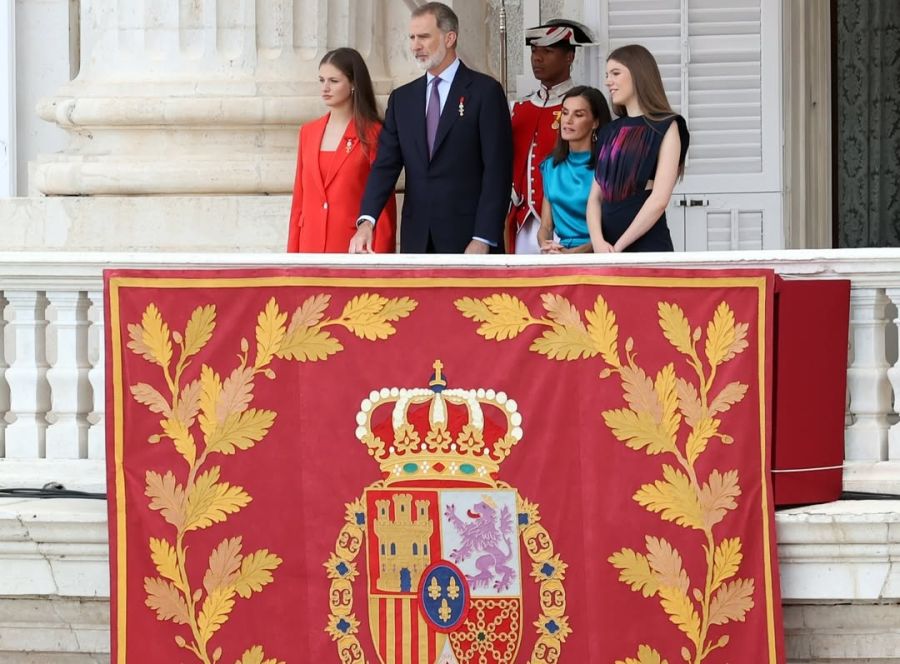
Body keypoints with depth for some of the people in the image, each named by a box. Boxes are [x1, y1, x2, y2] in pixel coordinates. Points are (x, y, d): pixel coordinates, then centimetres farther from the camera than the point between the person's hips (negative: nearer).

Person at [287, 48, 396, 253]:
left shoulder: (372, 134, -3)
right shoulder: (308, 132, 13)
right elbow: (299, 199, 16)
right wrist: (293, 253, 10)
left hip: (354, 246, -5)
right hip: (312, 246, 5)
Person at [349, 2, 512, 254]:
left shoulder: (485, 91, -1)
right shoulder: (402, 98, 14)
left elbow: (497, 170, -6)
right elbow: (386, 165, 6)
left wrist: (483, 239, -14)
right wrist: (367, 220, -12)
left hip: (467, 237, -5)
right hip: (417, 240, 5)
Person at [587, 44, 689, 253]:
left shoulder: (665, 127, -1)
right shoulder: (610, 132, 17)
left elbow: (659, 200, -10)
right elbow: (595, 197, 11)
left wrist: (618, 247, -13)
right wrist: (598, 241, -8)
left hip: (647, 245, -5)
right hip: (607, 249, 5)